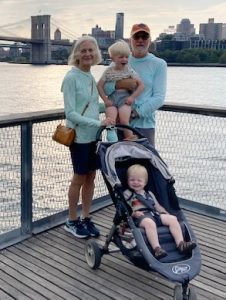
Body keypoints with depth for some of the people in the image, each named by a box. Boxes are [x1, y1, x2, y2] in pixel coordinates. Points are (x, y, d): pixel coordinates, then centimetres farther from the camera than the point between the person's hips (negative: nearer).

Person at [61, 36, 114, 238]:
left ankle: (86, 218, 26)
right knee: (80, 178, 5)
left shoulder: (91, 77, 9)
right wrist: (98, 123, -21)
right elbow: (70, 113, -18)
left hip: (93, 136, 7)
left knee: (91, 176, 12)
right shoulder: (71, 77, -13)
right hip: (79, 136, -6)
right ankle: (72, 221, 22)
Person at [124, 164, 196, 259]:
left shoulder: (149, 194, 31)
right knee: (149, 223, -41)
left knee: (172, 219, -16)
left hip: (154, 214, 6)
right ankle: (156, 248, -49)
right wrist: (134, 213, -15)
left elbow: (158, 206, 31)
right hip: (141, 217, -6)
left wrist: (166, 214, 16)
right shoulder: (127, 194, 15)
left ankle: (180, 243, -23)